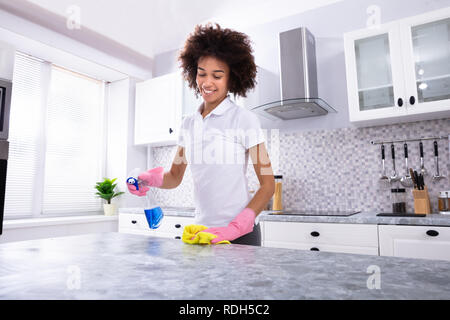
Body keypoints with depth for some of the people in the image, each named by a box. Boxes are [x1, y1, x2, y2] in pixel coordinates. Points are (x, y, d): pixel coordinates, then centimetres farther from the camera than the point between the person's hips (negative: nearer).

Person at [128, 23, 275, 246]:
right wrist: (150, 179, -8)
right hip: (201, 231, 5)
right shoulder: (188, 123, 8)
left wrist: (235, 227, -20)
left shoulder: (244, 120, -9)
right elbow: (175, 176, 13)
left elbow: (268, 185, -10)